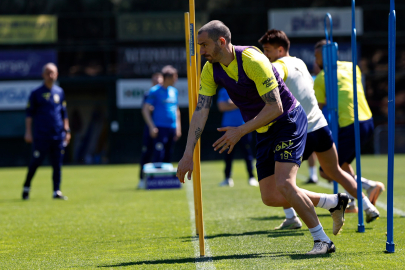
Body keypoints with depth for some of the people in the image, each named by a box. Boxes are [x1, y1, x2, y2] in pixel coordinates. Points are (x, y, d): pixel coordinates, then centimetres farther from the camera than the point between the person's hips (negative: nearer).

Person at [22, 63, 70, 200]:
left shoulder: (60, 92, 13)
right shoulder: (36, 93, 2)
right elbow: (29, 113, 1)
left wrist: (67, 130, 12)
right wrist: (28, 132, -6)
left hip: (58, 135, 4)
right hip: (41, 135, -4)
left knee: (57, 164, -1)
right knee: (36, 162, -4)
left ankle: (56, 191, 0)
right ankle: (26, 188, 12)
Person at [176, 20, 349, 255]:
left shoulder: (252, 60, -25)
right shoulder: (211, 70, -4)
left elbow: (275, 107, -25)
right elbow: (200, 112, -5)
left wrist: (240, 131, -28)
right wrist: (188, 154, -14)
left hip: (289, 121, -8)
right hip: (264, 133, 8)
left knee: (284, 185, -24)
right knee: (271, 198, 3)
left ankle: (323, 240, -10)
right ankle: (335, 202, 23)